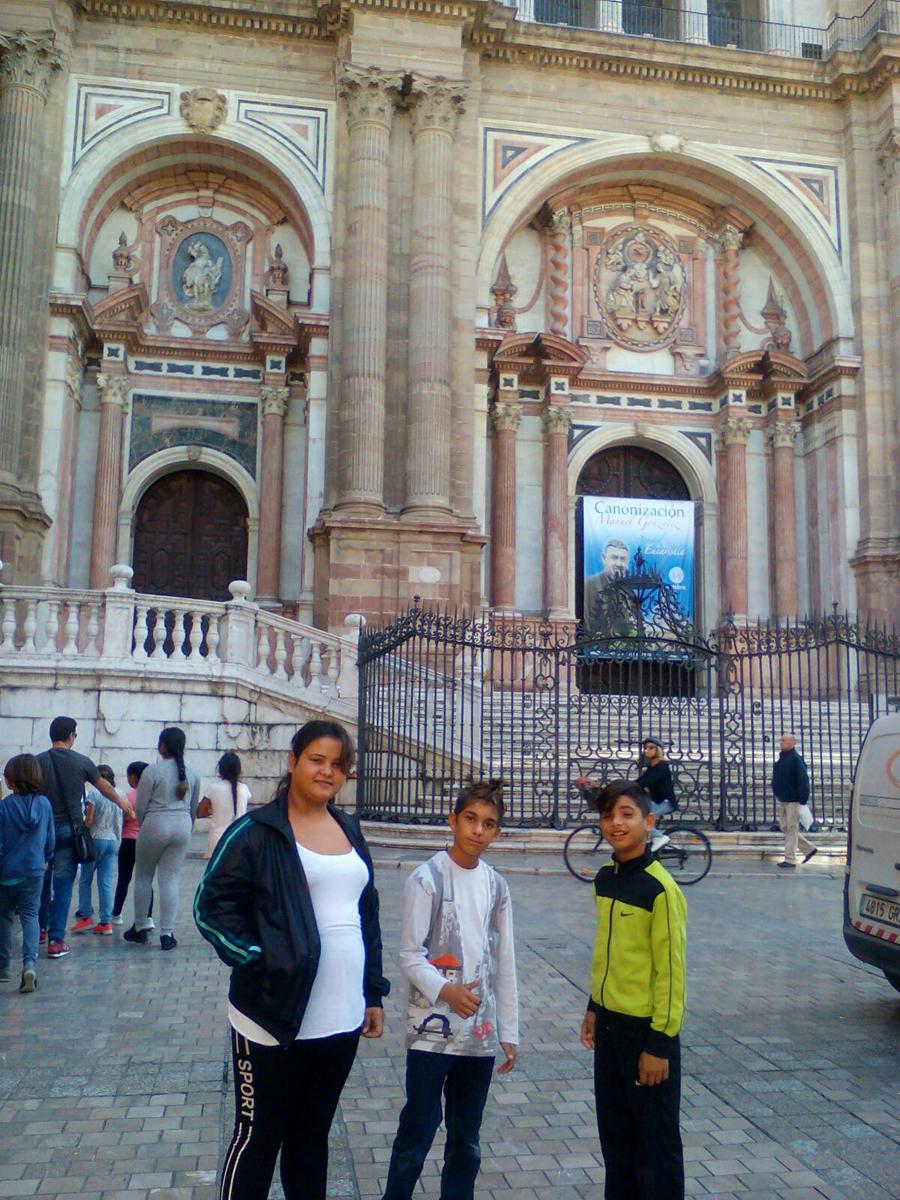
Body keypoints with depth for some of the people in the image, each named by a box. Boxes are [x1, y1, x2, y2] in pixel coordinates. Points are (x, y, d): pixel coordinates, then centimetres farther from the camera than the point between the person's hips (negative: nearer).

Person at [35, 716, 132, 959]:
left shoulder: (39, 762, -2)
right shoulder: (82, 762, -1)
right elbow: (103, 786, 14)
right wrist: (122, 802, 31)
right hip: (69, 829, -1)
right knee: (63, 885, 2)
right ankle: (56, 940, 2)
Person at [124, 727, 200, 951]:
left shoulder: (152, 771, -9)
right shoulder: (192, 773, 6)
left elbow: (140, 807, -5)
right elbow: (194, 808, 13)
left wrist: (143, 826, 13)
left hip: (155, 825, -4)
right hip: (182, 827, 4)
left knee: (143, 877, 14)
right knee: (171, 880, 5)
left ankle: (140, 928, 22)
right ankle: (167, 934, 3)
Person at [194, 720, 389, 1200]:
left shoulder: (349, 831, 10)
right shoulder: (257, 831, -9)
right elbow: (211, 905, -10)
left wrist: (373, 994, 13)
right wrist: (256, 960, -18)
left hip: (342, 1018, 6)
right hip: (275, 1018, -6)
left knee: (312, 1134, 20)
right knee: (258, 1138, 8)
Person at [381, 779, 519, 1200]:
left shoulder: (496, 886, 5)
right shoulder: (427, 878, -9)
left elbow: (504, 963, 10)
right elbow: (410, 955, -8)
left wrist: (508, 1031, 11)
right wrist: (444, 991, -23)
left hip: (481, 1033, 5)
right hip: (432, 1029, -4)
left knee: (467, 1142, 14)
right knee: (417, 1133, 2)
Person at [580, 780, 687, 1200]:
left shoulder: (660, 889, -19)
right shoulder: (605, 879, 4)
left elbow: (671, 971, -17)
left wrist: (660, 1043, -16)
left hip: (646, 1028, -7)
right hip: (610, 1022, 7)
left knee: (655, 1139, 7)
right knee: (614, 1134, 20)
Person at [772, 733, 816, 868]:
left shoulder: (796, 759, -15)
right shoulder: (782, 758, 11)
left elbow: (803, 780, -20)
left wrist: (802, 799, -22)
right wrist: (777, 794, 18)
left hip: (793, 800, -9)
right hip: (783, 799, 9)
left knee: (791, 829, -3)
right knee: (785, 827, 14)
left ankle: (790, 860, 3)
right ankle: (809, 848, 26)